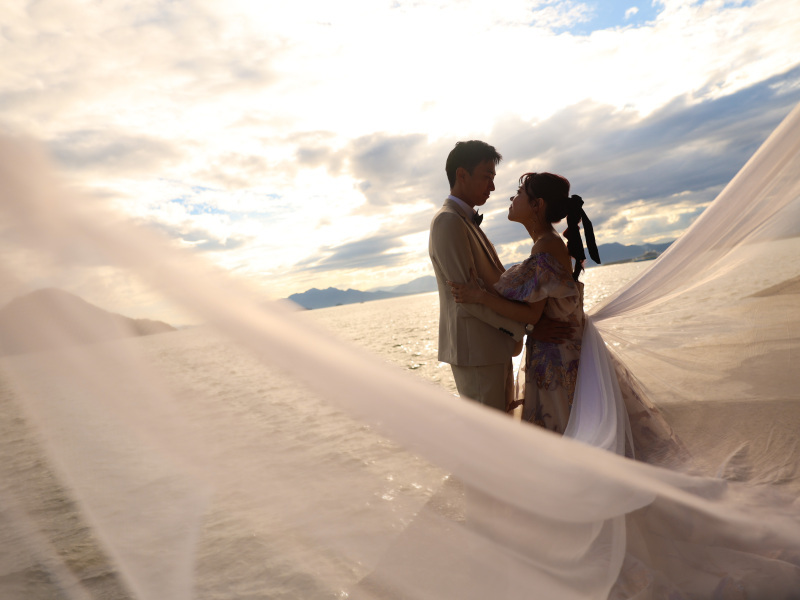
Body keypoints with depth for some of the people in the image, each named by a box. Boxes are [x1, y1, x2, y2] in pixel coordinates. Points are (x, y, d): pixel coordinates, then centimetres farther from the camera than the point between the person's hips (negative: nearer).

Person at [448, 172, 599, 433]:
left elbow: (531, 314, -21)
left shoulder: (545, 247, -20)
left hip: (554, 358, -9)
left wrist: (481, 297, -24)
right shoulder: (553, 242, 9)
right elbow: (515, 290, 6)